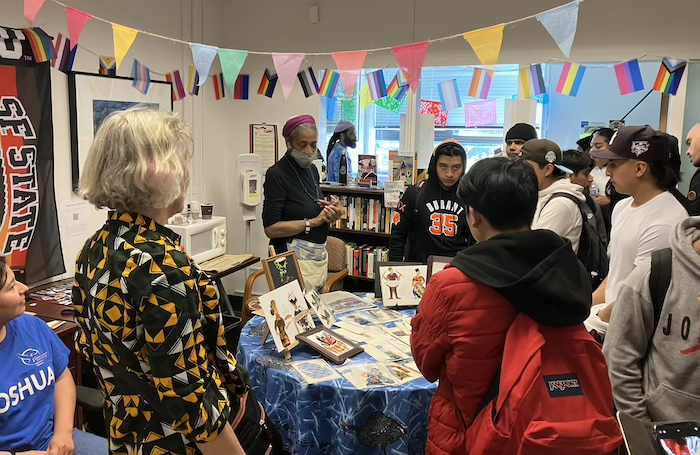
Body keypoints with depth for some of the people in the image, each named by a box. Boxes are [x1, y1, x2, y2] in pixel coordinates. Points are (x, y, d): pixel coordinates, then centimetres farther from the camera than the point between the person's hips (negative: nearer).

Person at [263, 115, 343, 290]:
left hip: (320, 256, 8)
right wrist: (313, 221, -17)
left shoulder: (312, 170, 11)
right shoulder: (277, 174, -12)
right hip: (296, 259, -7)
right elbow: (271, 228, -16)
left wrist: (330, 214, 2)